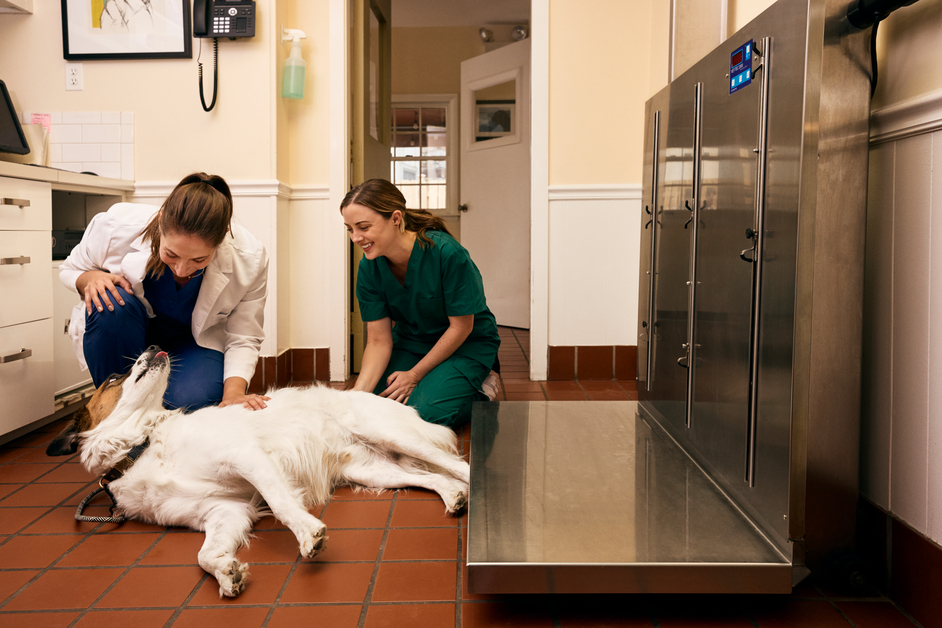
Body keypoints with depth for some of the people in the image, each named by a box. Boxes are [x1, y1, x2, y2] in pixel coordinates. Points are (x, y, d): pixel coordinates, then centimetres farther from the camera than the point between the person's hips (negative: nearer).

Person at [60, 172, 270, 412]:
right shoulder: (117, 226, -28)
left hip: (196, 341, -1)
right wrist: (91, 278, -29)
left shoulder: (251, 259, -28)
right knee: (110, 305, -35)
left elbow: (243, 339, -18)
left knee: (191, 401, -32)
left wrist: (234, 393, -36)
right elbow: (71, 268, -5)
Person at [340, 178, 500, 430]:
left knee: (424, 412, -26)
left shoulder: (447, 253, -29)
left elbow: (461, 327, -19)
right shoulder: (369, 268, -14)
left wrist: (415, 375, -14)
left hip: (466, 345, -5)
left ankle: (478, 393, 4)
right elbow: (378, 341, -11)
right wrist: (358, 391, -28)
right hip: (411, 342, 5)